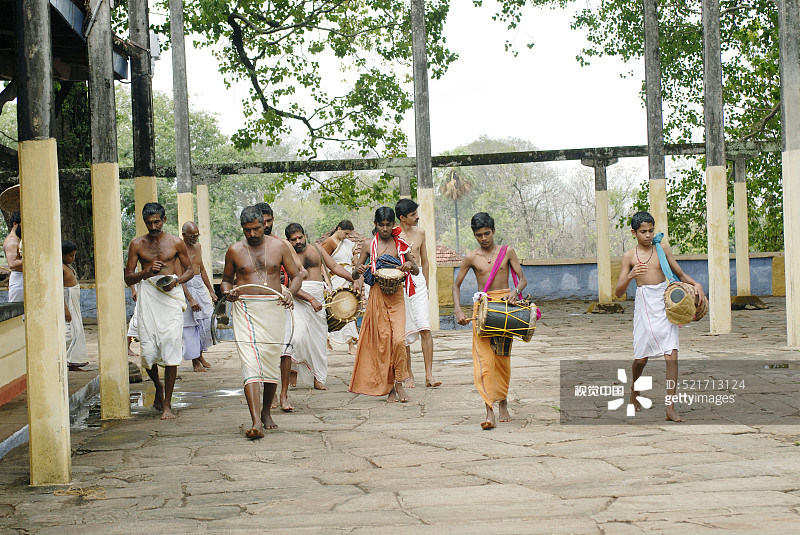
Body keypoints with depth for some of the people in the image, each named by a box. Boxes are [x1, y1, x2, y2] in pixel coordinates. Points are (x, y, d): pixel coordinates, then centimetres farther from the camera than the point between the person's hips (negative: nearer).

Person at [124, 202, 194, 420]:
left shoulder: (175, 243, 7)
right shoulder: (137, 244, 8)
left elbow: (189, 269, 15)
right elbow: (128, 277, 8)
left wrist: (176, 280, -6)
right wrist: (147, 272, -11)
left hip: (171, 296, -1)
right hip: (147, 298, 1)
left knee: (171, 349, -9)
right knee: (148, 351, -4)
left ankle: (167, 404, -1)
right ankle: (158, 387, 28)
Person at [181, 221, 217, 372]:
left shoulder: (197, 246, 12)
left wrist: (211, 290, 22)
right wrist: (190, 299, -22)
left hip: (200, 287, 7)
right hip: (186, 288, -7)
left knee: (208, 319, 1)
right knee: (190, 325, -2)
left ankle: (200, 354, 17)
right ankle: (195, 361, 7)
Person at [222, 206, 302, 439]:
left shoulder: (278, 247, 6)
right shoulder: (235, 251, 6)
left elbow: (296, 276, 10)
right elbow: (226, 279, 18)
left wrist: (289, 292, -11)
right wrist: (227, 292, -4)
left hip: (273, 308, 2)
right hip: (246, 310, -1)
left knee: (272, 362, 8)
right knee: (250, 364, -14)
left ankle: (266, 412, 30)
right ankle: (256, 422, -23)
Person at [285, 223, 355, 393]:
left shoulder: (316, 249, 13)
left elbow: (334, 267, 17)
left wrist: (353, 279, 5)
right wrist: (311, 299, -22)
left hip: (318, 299, 4)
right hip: (298, 299, -4)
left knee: (319, 339, 5)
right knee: (297, 334, -22)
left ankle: (318, 379, 13)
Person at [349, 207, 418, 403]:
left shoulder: (401, 245, 6)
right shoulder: (369, 245, 5)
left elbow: (416, 271, 12)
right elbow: (356, 272, 10)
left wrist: (410, 265, -11)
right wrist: (358, 271, -14)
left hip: (396, 296, 0)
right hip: (377, 296, 0)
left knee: (398, 340, -14)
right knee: (383, 341, 1)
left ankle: (399, 382, 3)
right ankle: (389, 386, 12)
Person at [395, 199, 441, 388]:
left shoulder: (420, 232, 10)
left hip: (417, 281, 2)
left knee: (425, 329, -10)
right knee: (403, 332, 4)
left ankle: (429, 375, -9)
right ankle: (409, 374, 16)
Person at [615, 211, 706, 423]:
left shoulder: (662, 250, 5)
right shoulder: (629, 256, 2)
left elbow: (680, 274, 13)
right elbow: (619, 292, -1)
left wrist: (695, 284, -7)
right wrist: (631, 276, -20)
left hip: (665, 305, 0)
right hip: (644, 307, 0)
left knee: (671, 355, -11)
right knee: (641, 358, 8)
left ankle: (670, 409, -7)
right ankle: (634, 391, 40)